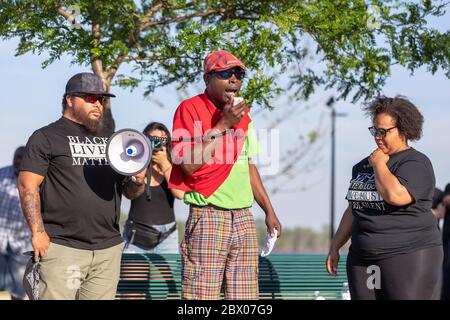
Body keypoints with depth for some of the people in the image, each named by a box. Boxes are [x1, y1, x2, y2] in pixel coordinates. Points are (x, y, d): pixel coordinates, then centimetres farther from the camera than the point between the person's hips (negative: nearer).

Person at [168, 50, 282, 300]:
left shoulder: (243, 115, 16)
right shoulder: (191, 109, -6)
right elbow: (189, 164, -16)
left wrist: (269, 211, 20)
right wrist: (223, 125, -13)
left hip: (243, 217, 7)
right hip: (208, 215, -7)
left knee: (245, 295, 5)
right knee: (203, 296, -10)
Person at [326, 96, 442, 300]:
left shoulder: (416, 163, -7)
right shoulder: (363, 166, 17)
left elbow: (396, 195, -25)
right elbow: (353, 210, 23)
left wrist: (379, 164, -10)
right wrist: (335, 247, 21)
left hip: (408, 258, -7)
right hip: (363, 259, 7)